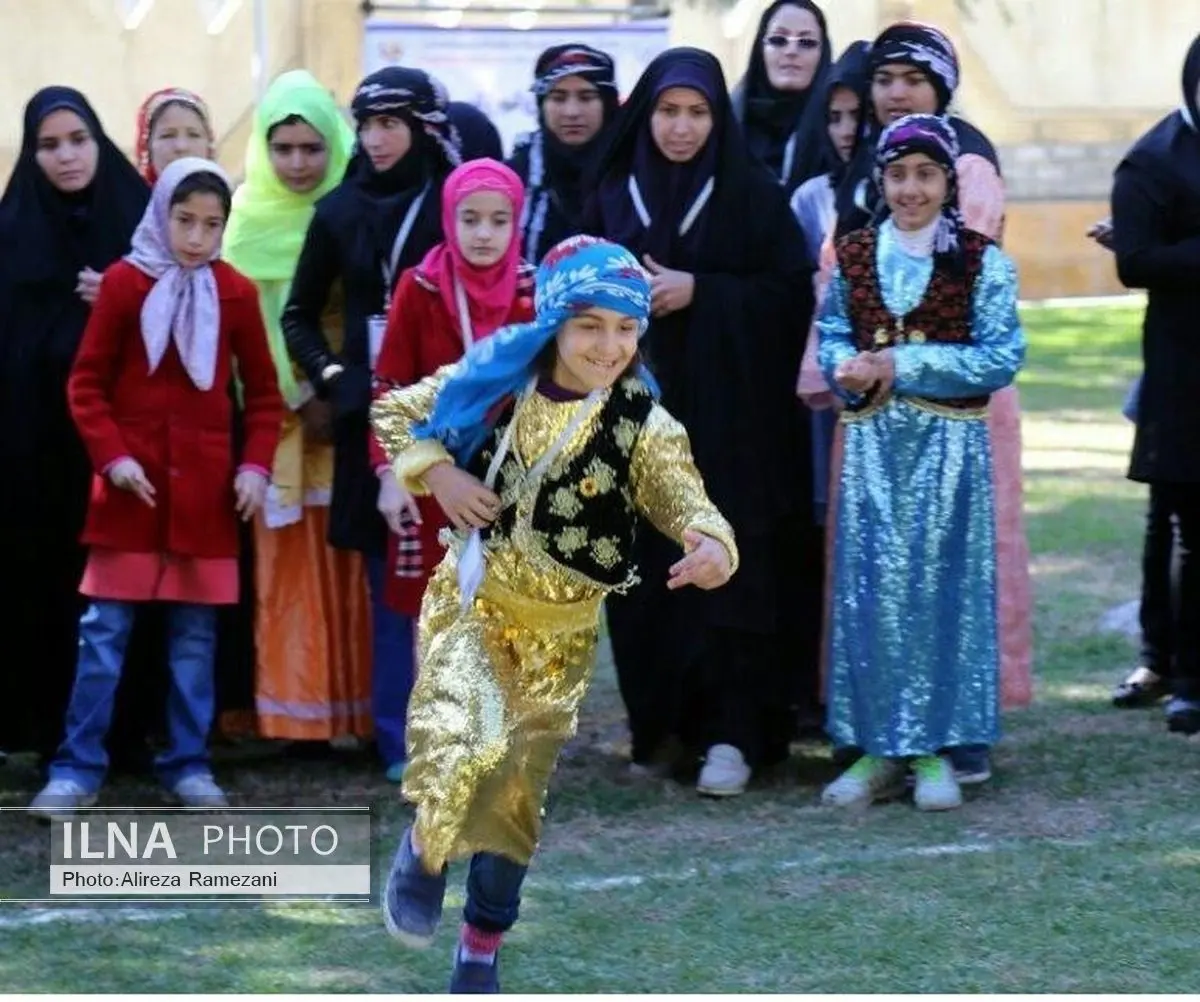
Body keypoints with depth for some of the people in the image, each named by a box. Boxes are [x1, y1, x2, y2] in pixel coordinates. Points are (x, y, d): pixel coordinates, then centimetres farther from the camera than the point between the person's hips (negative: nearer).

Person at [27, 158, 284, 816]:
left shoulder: (236, 293, 2)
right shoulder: (124, 282, -4)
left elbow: (263, 393, 10)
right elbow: (86, 383, -1)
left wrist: (256, 466, -2)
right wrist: (112, 455, -12)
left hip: (204, 486, 2)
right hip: (132, 483, -2)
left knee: (195, 634, 7)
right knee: (104, 628, -2)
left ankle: (188, 765, 15)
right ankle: (78, 769, 2)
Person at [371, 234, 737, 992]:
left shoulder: (645, 427, -12)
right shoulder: (497, 379, -9)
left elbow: (691, 509, -22)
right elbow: (395, 412, 4)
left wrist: (712, 547, -44)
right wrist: (436, 472, -13)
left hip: (559, 631, 1)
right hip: (473, 601, -1)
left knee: (517, 798, 11)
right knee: (464, 751, -26)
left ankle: (481, 952, 30)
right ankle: (424, 850, 6)